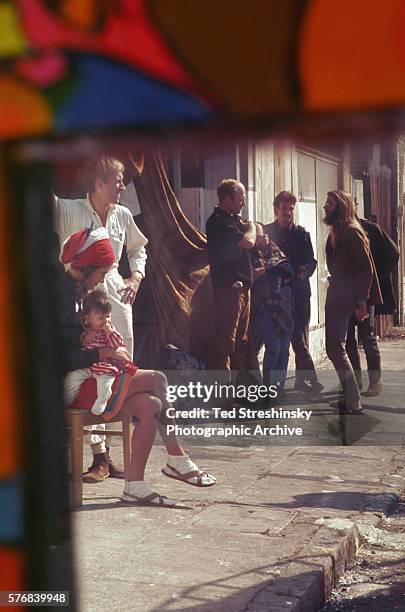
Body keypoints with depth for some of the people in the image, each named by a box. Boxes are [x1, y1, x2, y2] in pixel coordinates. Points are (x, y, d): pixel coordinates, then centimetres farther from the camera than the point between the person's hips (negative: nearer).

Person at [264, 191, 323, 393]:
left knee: (301, 336, 7)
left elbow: (311, 261, 9)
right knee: (298, 338, -8)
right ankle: (311, 377, -6)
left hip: (300, 291, 4)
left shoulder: (302, 233, 13)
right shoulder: (266, 232, 3)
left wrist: (305, 270, -11)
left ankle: (301, 379, 13)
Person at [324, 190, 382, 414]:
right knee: (334, 348, 13)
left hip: (345, 297, -9)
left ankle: (353, 402, -4)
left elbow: (365, 268, -15)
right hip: (336, 295, 9)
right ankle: (350, 397, 20)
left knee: (336, 348, -9)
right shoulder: (335, 232, 15)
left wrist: (361, 301, -18)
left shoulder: (352, 231, -11)